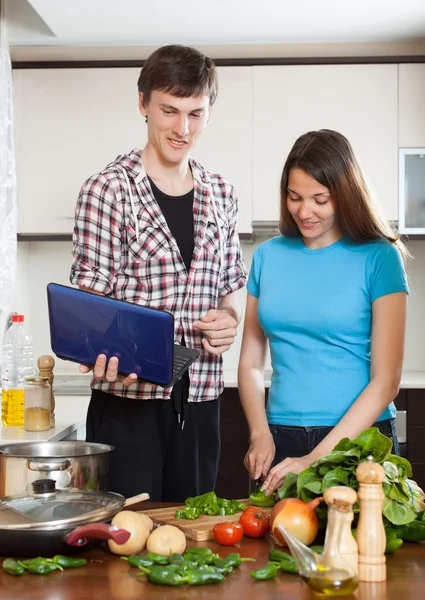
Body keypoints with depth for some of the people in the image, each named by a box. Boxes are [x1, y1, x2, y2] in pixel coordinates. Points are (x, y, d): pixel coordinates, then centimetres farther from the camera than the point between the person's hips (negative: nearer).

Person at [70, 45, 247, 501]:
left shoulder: (221, 195, 11)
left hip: (200, 398, 5)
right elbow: (89, 298, -7)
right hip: (127, 396, -5)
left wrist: (229, 320, -3)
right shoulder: (109, 189, -5)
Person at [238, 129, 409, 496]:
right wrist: (260, 435, -8)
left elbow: (386, 381, -11)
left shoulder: (379, 259, -7)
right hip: (282, 439, 3)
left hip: (358, 437, -3)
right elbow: (251, 362, 8)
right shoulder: (268, 255, 5)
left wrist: (317, 458, -17)